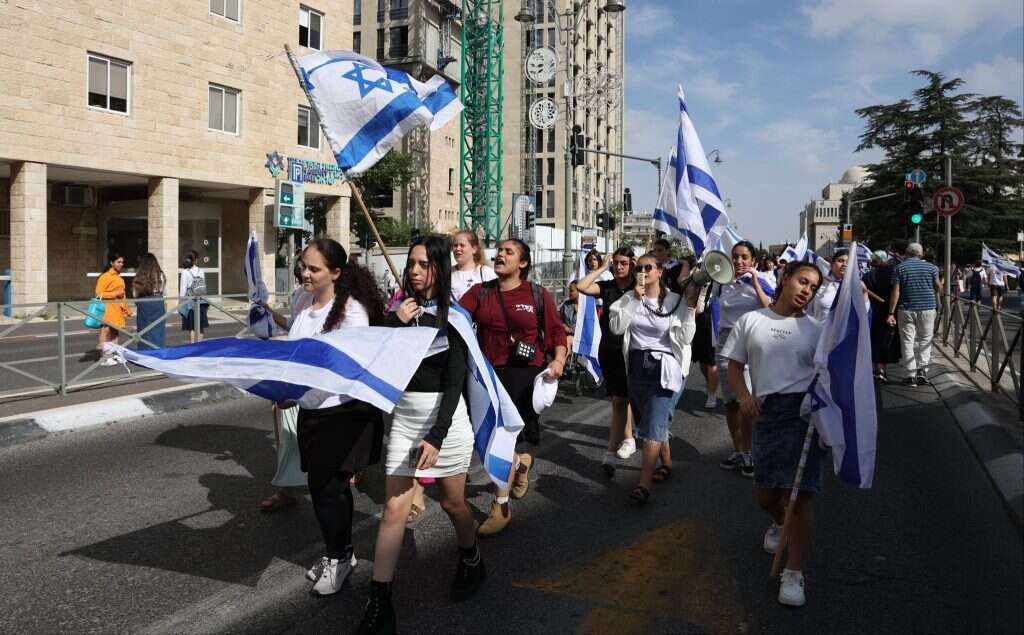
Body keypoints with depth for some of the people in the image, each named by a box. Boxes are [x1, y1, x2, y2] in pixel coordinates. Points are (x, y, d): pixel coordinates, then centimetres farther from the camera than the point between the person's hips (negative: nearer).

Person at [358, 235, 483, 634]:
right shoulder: (401, 311, 4)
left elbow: (454, 382, -14)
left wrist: (436, 436, -20)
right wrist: (395, 323, -13)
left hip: (446, 417, -3)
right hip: (404, 416, 3)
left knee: (452, 502, 12)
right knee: (394, 507, 0)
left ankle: (471, 563, 40)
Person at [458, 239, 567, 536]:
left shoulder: (539, 295, 1)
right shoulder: (480, 292, 5)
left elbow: (557, 330, 1)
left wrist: (559, 359, -15)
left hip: (525, 374, -3)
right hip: (488, 374, 4)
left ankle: (501, 506, 11)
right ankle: (521, 462, 50)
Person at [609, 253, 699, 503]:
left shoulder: (675, 300, -3)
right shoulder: (629, 298, 3)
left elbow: (685, 338, -8)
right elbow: (616, 327, -12)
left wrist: (690, 307, -17)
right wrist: (635, 298, -16)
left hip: (665, 368, -4)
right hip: (637, 365, 4)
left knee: (654, 424, -12)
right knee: (651, 421, 17)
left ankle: (644, 484, -14)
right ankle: (666, 463, 39)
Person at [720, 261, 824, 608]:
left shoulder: (816, 329, 8)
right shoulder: (750, 321, 9)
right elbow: (735, 365, 12)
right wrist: (744, 395, -5)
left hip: (803, 409, -1)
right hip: (765, 410, 2)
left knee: (799, 491, -8)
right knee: (765, 494, 10)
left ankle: (793, 572, 4)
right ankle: (780, 523, 48)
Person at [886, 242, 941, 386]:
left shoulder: (899, 268, -1)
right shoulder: (931, 267, 3)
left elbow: (895, 291, -6)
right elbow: (939, 288, 8)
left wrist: (891, 313, -6)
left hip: (906, 309, -1)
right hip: (927, 308, 1)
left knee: (907, 341, 4)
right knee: (925, 341, 11)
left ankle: (911, 375, 0)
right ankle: (922, 373, 3)